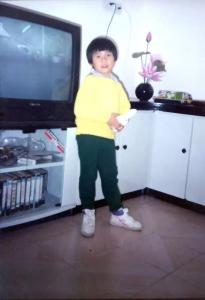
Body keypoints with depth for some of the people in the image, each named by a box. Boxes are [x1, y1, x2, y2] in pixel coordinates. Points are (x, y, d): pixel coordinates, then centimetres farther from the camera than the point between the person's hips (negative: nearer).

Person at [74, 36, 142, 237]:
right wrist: (107, 117, -19)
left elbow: (125, 107, 11)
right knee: (89, 175, 5)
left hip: (108, 136, 5)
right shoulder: (90, 80, -5)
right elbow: (80, 108, -16)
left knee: (110, 175, 12)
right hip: (88, 135, -5)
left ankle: (117, 213, 26)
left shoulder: (116, 84, 14)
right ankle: (88, 213, 22)